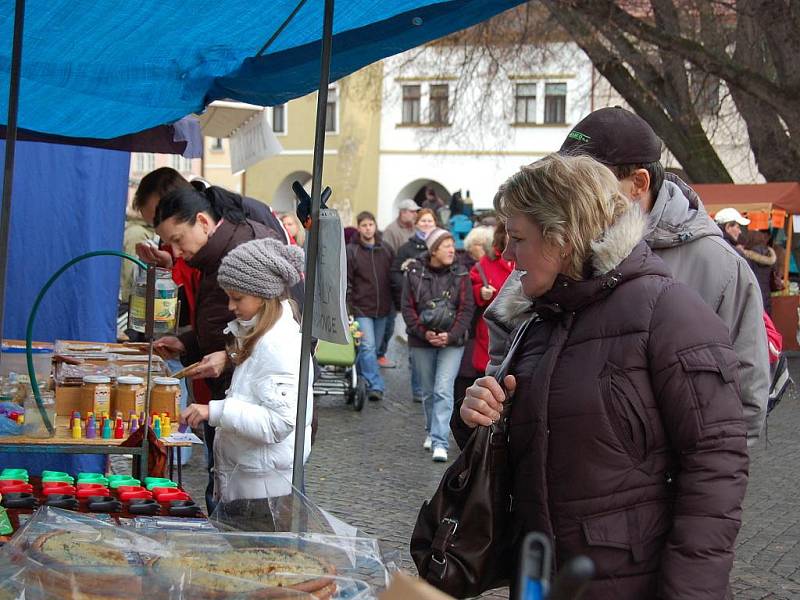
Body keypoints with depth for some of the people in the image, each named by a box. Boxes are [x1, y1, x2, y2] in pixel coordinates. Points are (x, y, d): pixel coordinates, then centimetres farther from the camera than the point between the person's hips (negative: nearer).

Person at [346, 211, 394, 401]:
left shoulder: (385, 250, 9)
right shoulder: (351, 251, -2)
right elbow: (346, 281, -4)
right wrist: (347, 307, -9)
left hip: (382, 309, 5)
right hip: (361, 308, -4)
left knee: (374, 348, 11)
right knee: (368, 347, -13)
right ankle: (375, 386, -13)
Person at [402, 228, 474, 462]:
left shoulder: (460, 274, 0)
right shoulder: (415, 272, 1)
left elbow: (466, 309, -2)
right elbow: (407, 307, 0)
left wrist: (451, 335, -14)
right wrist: (424, 333, -11)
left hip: (451, 343, -2)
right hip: (421, 342, 2)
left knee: (443, 391, -12)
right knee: (428, 391, 14)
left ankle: (440, 442, -14)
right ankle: (432, 432, 34)